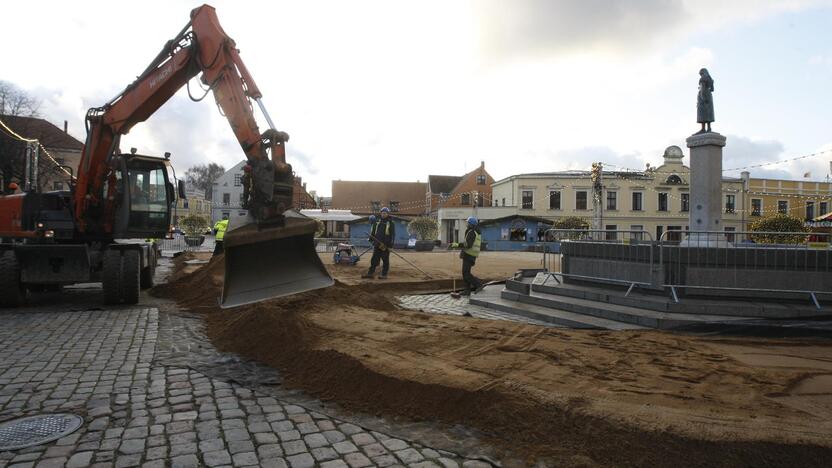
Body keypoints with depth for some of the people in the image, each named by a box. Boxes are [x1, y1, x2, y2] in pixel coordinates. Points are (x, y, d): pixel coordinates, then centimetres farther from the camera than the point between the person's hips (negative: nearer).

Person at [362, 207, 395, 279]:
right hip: (377, 245, 5)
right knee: (374, 259, 5)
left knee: (385, 260, 1)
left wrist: (390, 244, -12)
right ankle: (370, 273, 9)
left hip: (385, 245, -5)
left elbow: (393, 235, -4)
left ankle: (384, 274, 7)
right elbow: (373, 231, 20)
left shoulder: (391, 223, 0)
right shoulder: (377, 222, 15)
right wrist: (371, 239, 7)